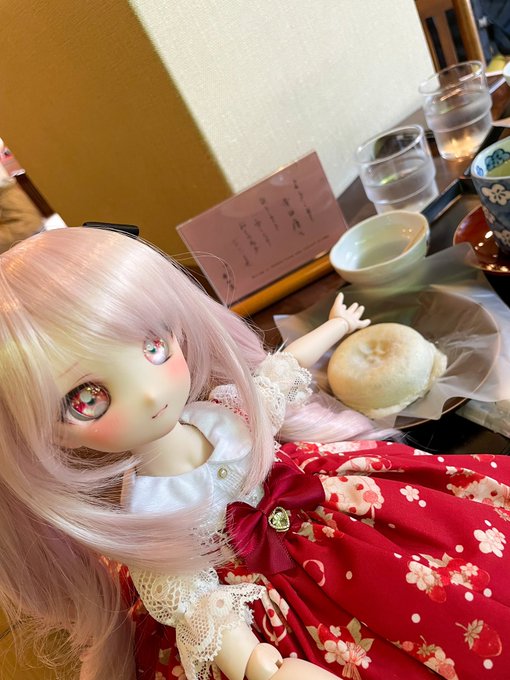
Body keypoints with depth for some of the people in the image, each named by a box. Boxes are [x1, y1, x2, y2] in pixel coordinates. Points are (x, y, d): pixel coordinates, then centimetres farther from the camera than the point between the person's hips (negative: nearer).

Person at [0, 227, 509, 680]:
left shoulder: (227, 406, -16)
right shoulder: (138, 514, -25)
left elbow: (281, 368, 2)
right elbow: (184, 600, -15)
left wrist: (336, 326, 15)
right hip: (255, 602, -3)